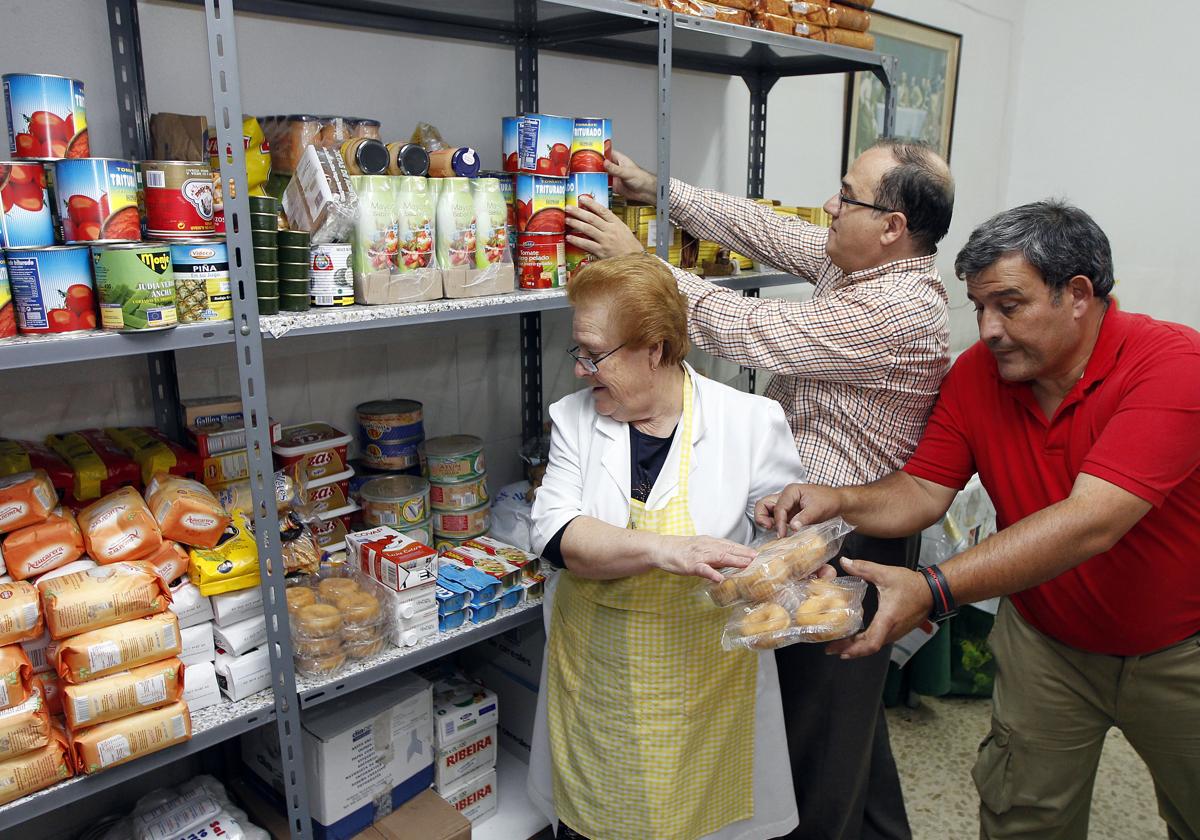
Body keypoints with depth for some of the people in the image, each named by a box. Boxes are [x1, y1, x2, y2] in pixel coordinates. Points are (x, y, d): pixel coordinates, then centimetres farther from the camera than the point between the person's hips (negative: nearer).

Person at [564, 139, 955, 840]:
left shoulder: (901, 311, -27)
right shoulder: (856, 259, 2)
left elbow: (749, 330, -26)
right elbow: (764, 230, 8)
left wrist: (638, 260, -16)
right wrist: (657, 189, 9)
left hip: (846, 539, -10)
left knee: (820, 723, 8)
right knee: (851, 709, 27)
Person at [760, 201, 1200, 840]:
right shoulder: (976, 373, -12)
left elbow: (1089, 522, -39)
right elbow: (923, 492, -11)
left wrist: (933, 590, -48)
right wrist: (839, 499, -33)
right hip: (1047, 639, 3)